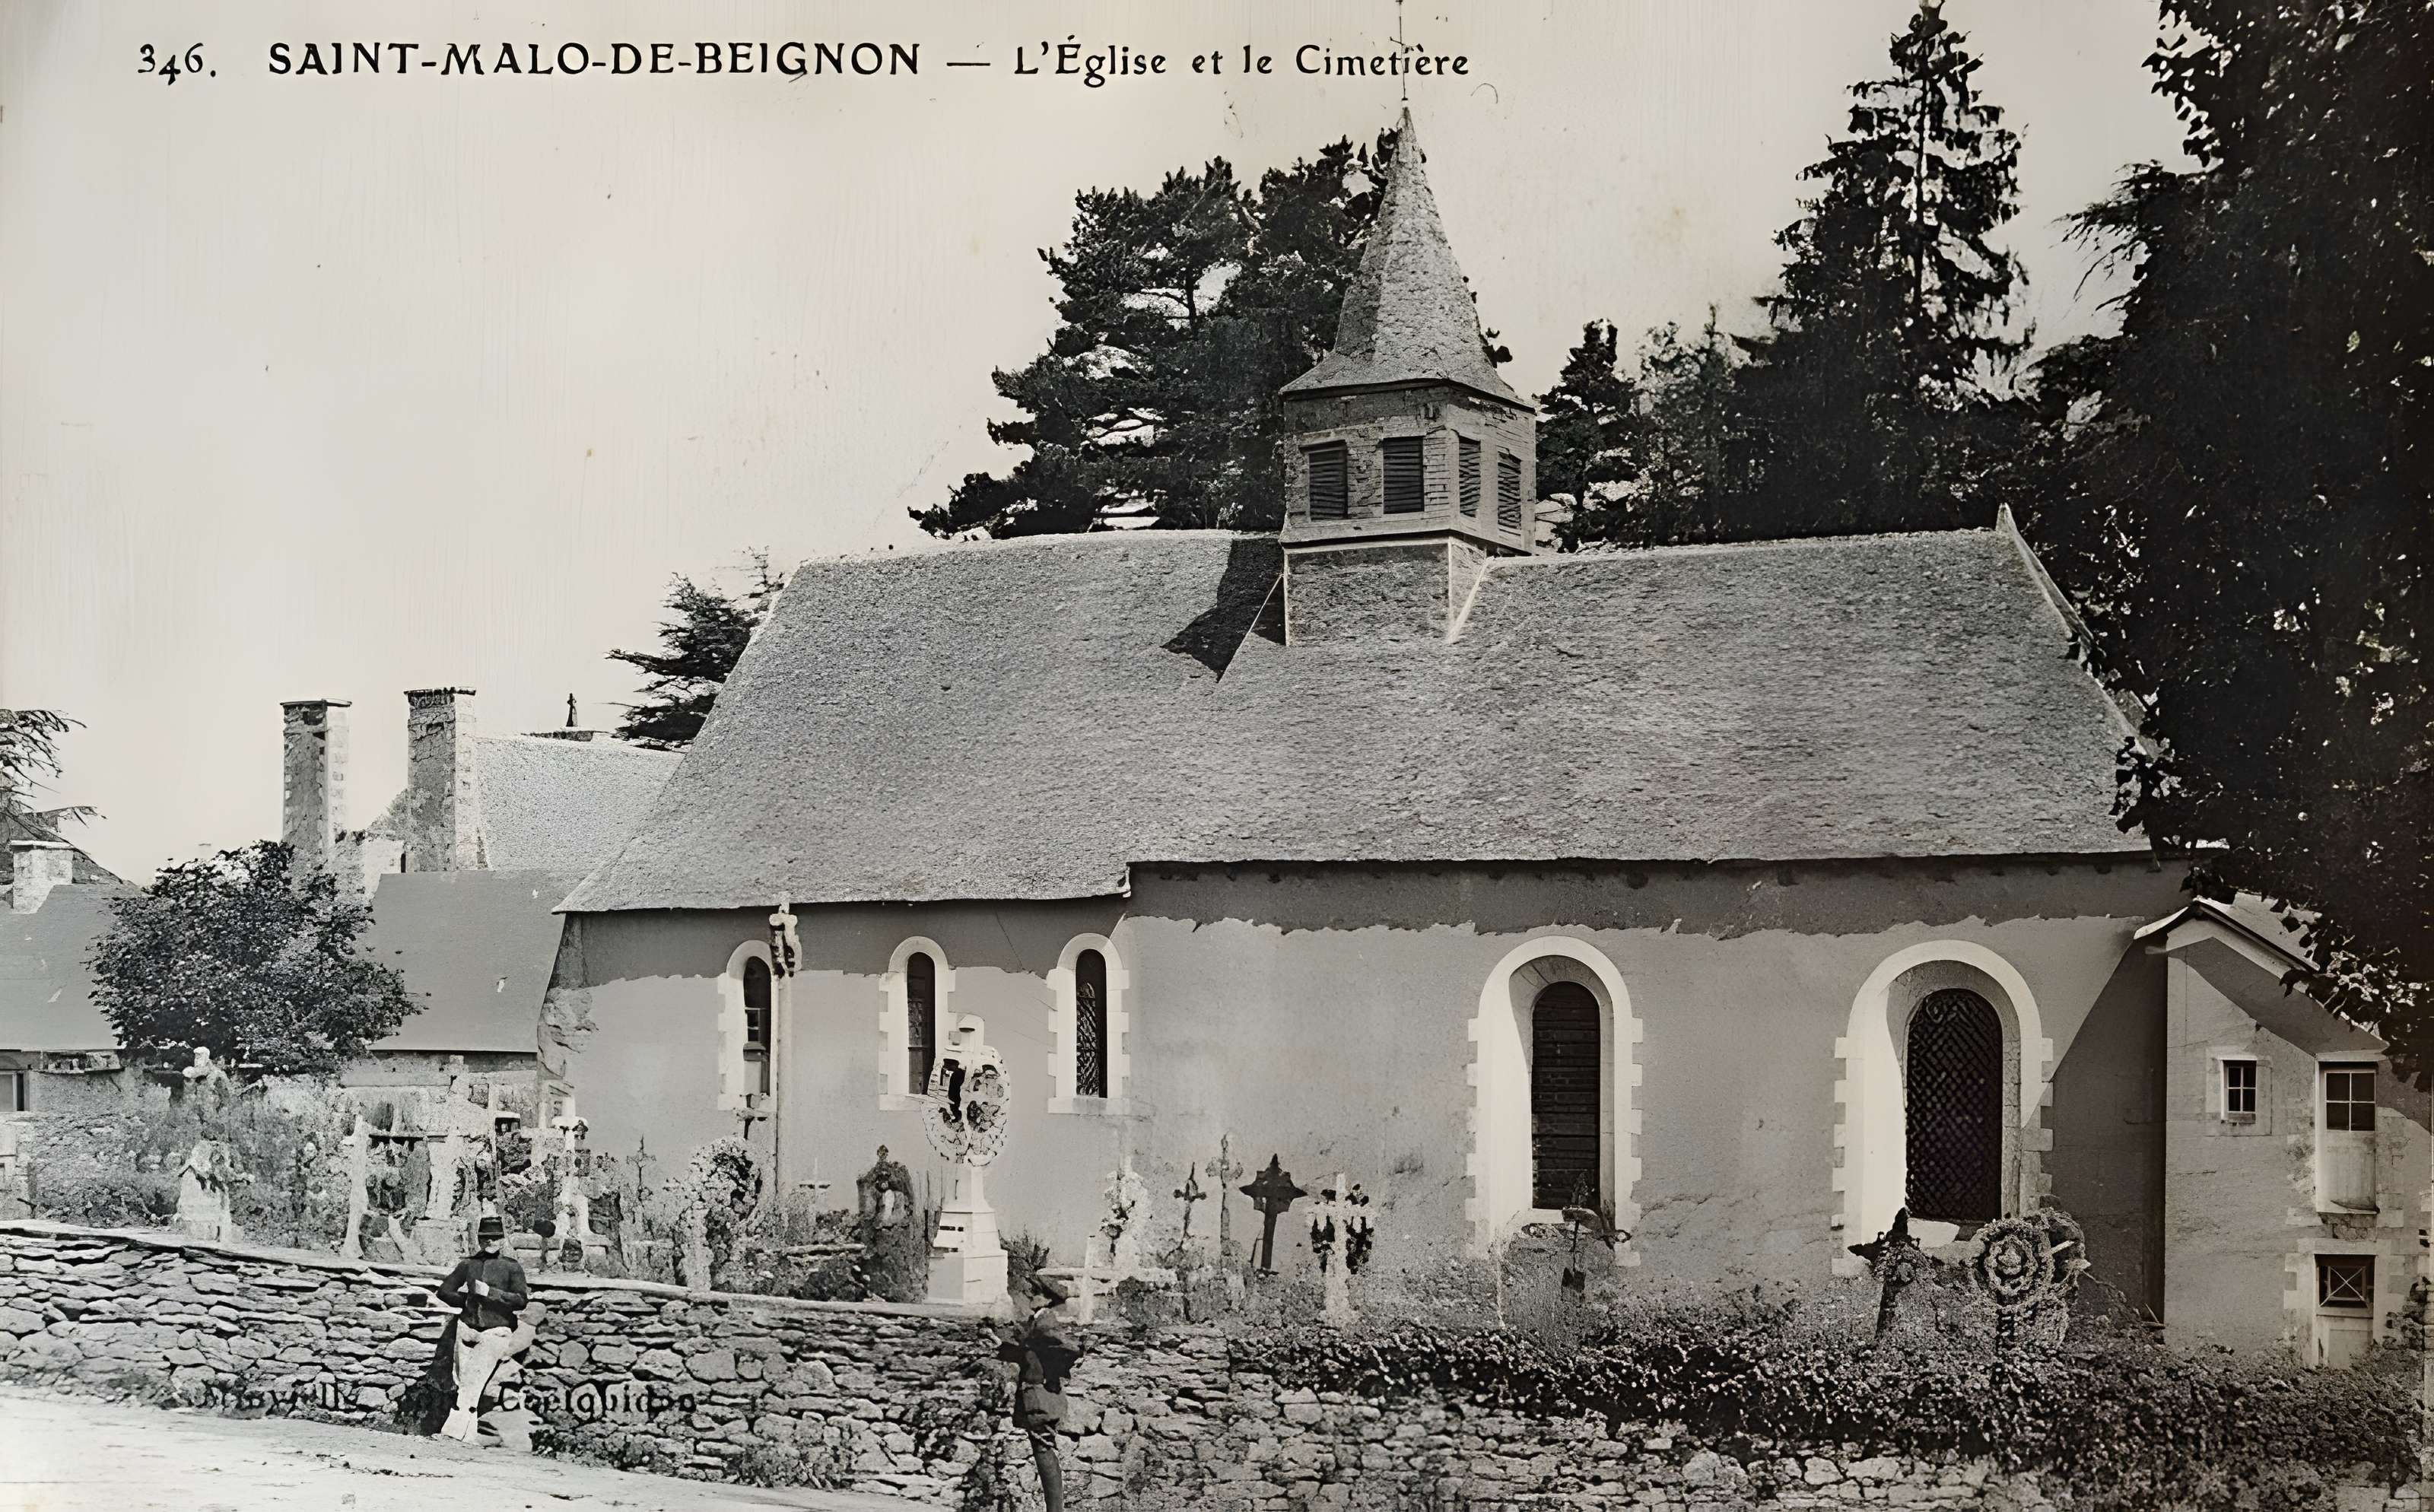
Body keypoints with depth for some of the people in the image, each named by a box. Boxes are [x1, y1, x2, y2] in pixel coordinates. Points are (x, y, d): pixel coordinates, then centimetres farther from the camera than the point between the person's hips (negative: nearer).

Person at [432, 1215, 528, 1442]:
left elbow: (521, 1301, -9)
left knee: (474, 1379, -16)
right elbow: (444, 1291, 16)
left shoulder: (511, 1268, 2)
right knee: (463, 1379, 1)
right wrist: (467, 1301, 5)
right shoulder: (468, 1264, 10)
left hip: (496, 1331, -4)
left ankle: (455, 1429, -18)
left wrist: (489, 1293, -14)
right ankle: (469, 1433, 5)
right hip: (467, 1327, 4)